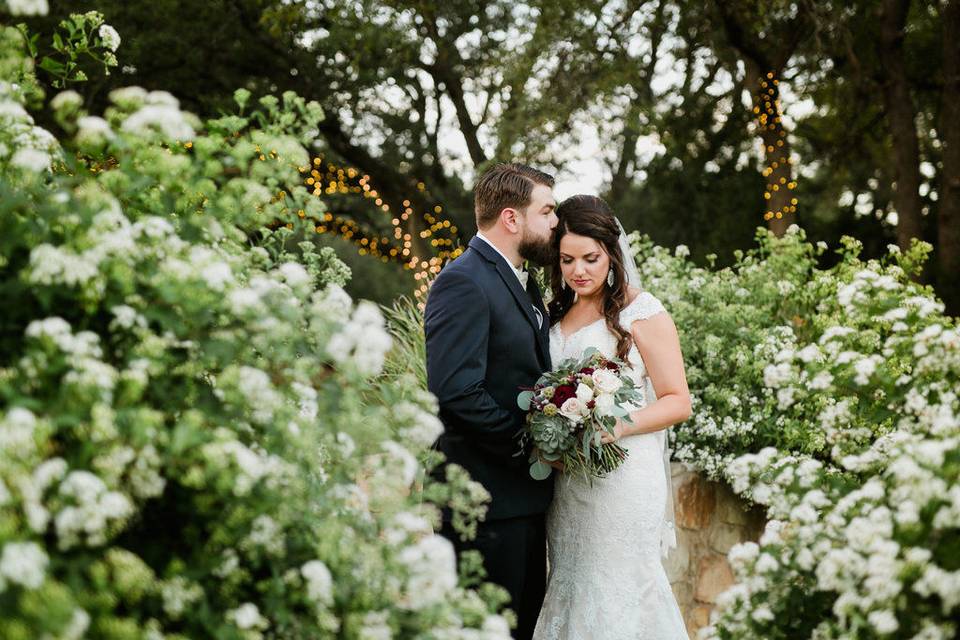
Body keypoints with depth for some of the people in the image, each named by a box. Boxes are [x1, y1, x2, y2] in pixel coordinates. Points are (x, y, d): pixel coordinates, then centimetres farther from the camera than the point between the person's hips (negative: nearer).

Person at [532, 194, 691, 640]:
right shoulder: (557, 314, 13)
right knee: (571, 587, 10)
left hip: (623, 480, -6)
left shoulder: (642, 312, -6)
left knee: (619, 591, -2)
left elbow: (677, 402, -6)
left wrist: (620, 425, -22)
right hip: (567, 482, 6)